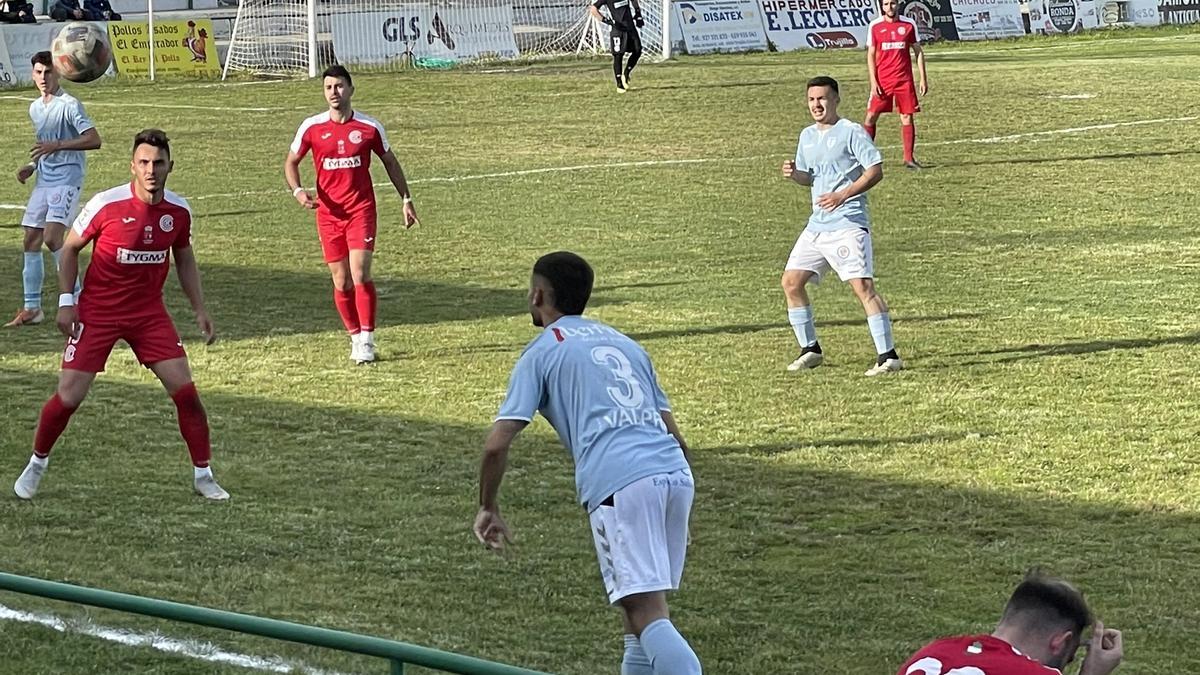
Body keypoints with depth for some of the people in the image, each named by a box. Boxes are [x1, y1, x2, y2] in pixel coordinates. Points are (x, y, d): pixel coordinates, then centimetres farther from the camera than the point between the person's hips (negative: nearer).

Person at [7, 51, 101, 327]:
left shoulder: (69, 105, -11)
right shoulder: (35, 108, 15)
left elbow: (94, 140, -19)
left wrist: (57, 146, -25)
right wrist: (32, 166, 12)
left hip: (67, 181, -8)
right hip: (44, 181, 8)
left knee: (52, 238, -21)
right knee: (31, 241, 5)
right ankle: (32, 307, 12)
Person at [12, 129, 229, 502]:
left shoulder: (178, 210, -5)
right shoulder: (106, 204, -17)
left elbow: (184, 259, 13)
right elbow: (71, 248, -2)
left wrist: (199, 309, 8)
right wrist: (66, 300, -7)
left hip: (149, 313, 3)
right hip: (97, 313, -3)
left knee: (185, 390, -6)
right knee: (69, 395, -6)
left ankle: (203, 475, 8)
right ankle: (36, 465, 19)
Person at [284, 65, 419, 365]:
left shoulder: (369, 127, -1)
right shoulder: (312, 127, -1)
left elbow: (390, 162, 13)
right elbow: (291, 162, 10)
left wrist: (406, 199, 13)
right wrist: (298, 191, -9)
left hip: (361, 210, -2)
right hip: (328, 213, 2)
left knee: (360, 274, -15)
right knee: (341, 281, 4)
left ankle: (366, 340, -10)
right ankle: (355, 336, 20)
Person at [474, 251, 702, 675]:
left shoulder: (542, 352, 13)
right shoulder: (625, 343, 29)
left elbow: (497, 445, 3)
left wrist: (488, 509, 18)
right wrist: (676, 519, 33)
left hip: (618, 484, -6)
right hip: (676, 474, 6)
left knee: (647, 614, -11)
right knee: (643, 604, 19)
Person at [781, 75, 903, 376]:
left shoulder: (851, 132, -8)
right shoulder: (807, 136, 16)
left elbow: (876, 170, -12)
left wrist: (843, 195, -21)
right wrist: (794, 173, 4)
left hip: (848, 224, -8)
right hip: (817, 225, 8)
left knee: (862, 284, -17)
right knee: (791, 281, 6)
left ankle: (888, 356, -15)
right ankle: (810, 350, 19)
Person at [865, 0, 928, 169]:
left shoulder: (909, 24, 3)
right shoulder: (875, 26, 1)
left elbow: (918, 52, 8)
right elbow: (871, 55, 3)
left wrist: (923, 78, 4)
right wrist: (873, 81, -6)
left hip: (904, 80, 1)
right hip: (882, 79, 0)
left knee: (907, 117, 0)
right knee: (871, 116, -2)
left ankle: (909, 158, 5)